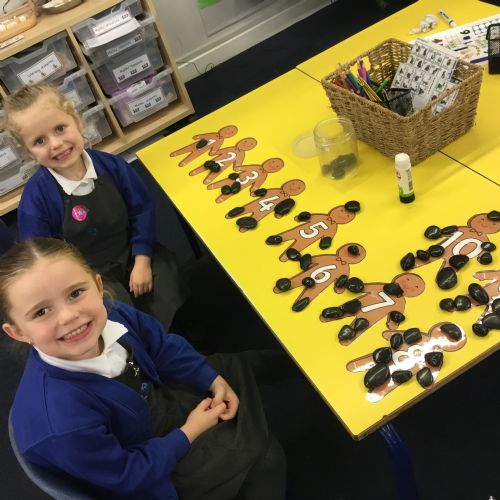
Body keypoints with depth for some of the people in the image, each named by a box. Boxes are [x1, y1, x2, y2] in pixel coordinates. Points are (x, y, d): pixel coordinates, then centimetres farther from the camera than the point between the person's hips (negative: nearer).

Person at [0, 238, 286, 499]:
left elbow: (164, 347, -2)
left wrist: (215, 381, -4)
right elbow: (125, 476, -26)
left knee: (232, 366, 20)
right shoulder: (61, 417, -42)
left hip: (154, 404, 7)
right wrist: (188, 434, -16)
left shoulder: (108, 314, -24)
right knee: (265, 455, -2)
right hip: (148, 473, -6)